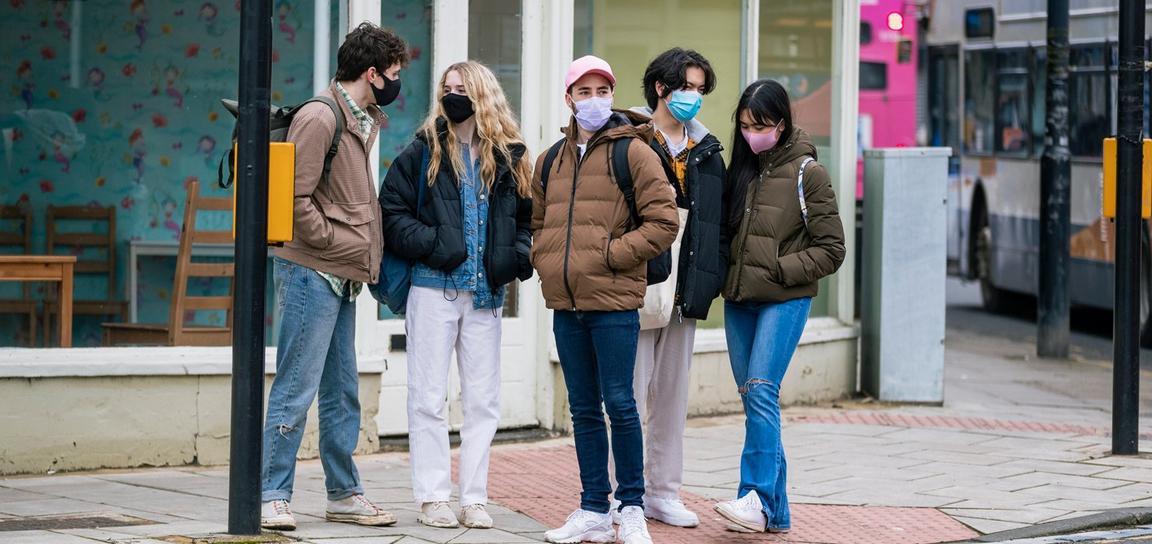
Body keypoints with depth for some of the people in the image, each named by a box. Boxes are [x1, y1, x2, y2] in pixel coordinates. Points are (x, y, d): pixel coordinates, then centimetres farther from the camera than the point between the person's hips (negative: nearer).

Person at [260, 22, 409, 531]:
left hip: (342, 278, 9)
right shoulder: (319, 117, -12)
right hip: (312, 273, -9)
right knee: (297, 388, -7)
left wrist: (362, 256, 10)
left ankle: (344, 494, 21)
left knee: (342, 393, 14)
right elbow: (295, 197, -18)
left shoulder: (362, 122, 17)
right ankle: (272, 496, -4)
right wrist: (330, 241, -13)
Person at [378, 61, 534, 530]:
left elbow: (527, 217, 14)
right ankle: (432, 498, 5)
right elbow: (392, 212, -3)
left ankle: (474, 498, 13)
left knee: (483, 401, 6)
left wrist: (519, 256, -4)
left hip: (486, 295, 3)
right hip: (434, 289, -2)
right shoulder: (424, 152, 0)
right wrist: (430, 245, -15)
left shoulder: (508, 158, 7)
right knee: (429, 398, 0)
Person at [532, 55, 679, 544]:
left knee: (619, 404, -4)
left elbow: (663, 222, -9)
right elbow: (538, 223, 25)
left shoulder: (632, 152, -4)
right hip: (566, 303, 6)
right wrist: (545, 260, 6)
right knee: (584, 409, 10)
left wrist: (609, 255, -13)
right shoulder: (552, 161, 14)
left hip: (613, 301, -6)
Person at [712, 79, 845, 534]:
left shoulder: (807, 174, -4)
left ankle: (758, 499, -23)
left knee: (760, 391, -19)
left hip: (784, 301, -6)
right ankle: (775, 512, 8)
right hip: (738, 300, 6)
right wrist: (723, 278, 5)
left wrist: (780, 270, -12)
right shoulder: (739, 171, 11)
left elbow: (831, 249, -4)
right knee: (754, 399, 5)